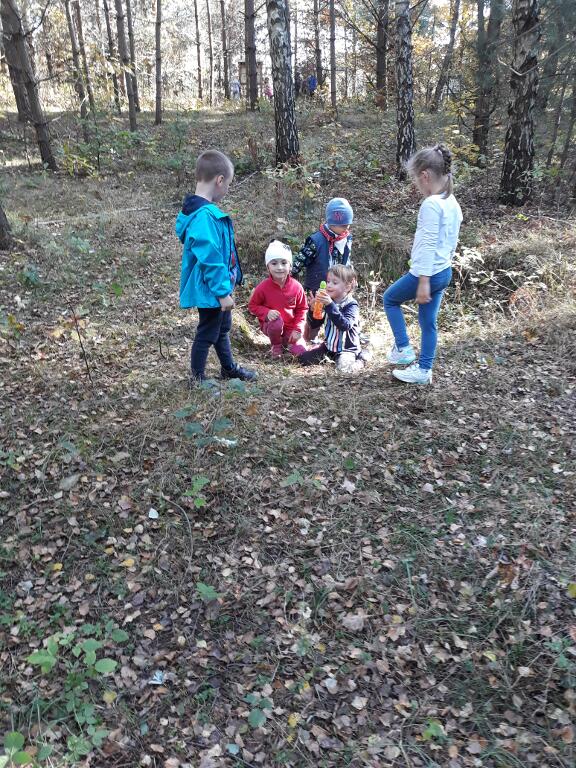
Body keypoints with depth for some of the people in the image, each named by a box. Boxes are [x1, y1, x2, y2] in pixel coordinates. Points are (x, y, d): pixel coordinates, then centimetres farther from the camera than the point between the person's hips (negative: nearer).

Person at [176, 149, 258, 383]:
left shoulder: (202, 210, 7)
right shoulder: (205, 216, -26)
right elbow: (210, 258, -27)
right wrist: (222, 292, -22)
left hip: (218, 289, 11)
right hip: (211, 291, -10)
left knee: (222, 329, 25)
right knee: (207, 334, 5)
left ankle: (229, 369, 43)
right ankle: (198, 379, 20)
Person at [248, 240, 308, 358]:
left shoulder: (296, 287, -11)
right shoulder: (263, 287, -16)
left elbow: (302, 309, 0)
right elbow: (252, 306, -5)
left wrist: (297, 329, -9)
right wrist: (266, 312, -25)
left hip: (290, 327, 2)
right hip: (270, 324, -2)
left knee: (301, 352, -13)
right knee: (277, 322, -38)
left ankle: (286, 340, 23)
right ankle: (276, 345, -4)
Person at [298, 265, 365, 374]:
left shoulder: (351, 305, -16)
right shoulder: (326, 302, 1)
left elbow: (345, 325, -33)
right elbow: (314, 324, 4)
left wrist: (330, 305, -39)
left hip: (347, 347, -6)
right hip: (328, 345, 6)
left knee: (344, 367, -31)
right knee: (303, 358, -1)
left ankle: (358, 359, 3)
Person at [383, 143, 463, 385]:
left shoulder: (431, 204, -19)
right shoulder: (452, 203, 9)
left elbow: (428, 245, -23)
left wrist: (423, 282, -23)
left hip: (428, 272, -9)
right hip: (445, 271, 9)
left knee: (390, 299, 15)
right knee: (428, 321, 15)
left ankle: (403, 348, 16)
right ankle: (424, 369, 22)